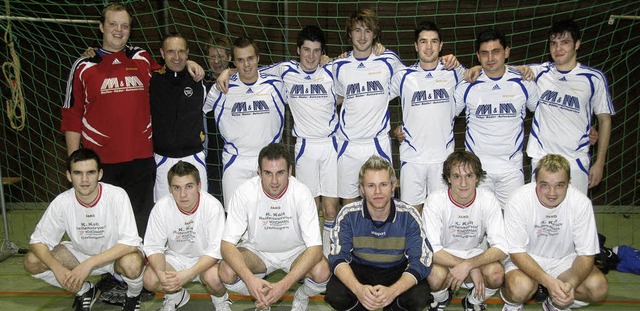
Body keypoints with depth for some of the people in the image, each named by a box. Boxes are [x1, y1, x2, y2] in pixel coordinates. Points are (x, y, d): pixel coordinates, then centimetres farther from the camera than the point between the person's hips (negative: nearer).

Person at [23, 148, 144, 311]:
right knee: (31, 262, -14)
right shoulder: (62, 202, -16)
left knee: (132, 263, -38)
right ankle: (85, 291, 9)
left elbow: (130, 243, -30)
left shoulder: (117, 196, -26)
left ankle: (133, 296, 0)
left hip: (117, 255, -4)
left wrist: (89, 264, -36)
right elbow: (38, 241, -9)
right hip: (81, 253, 4)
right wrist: (57, 267, -28)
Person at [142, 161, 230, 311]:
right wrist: (161, 273, -31)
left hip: (207, 259, -3)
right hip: (175, 256, 3)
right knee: (150, 279, -23)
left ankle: (220, 299, 4)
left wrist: (188, 274, -37)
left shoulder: (213, 206, -24)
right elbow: (153, 247, -11)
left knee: (213, 277, -34)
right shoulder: (161, 207, -16)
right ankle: (176, 296, 12)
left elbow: (216, 249, -25)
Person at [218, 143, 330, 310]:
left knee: (321, 272, -31)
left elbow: (315, 247, -28)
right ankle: (262, 296, 6)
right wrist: (250, 278, -41)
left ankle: (301, 297, 6)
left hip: (295, 251, -1)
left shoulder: (301, 193, -24)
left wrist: (283, 285, -41)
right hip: (256, 250, 1)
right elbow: (227, 244, -23)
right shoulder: (245, 192, -22)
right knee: (226, 273, -28)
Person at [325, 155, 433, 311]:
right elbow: (338, 257, -17)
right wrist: (358, 289, -38)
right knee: (335, 295, -29)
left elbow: (420, 261, -19)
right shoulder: (348, 215, -16)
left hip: (397, 270, 1)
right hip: (359, 268, 0)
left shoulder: (409, 216, -17)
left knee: (419, 298, -28)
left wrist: (392, 291, -38)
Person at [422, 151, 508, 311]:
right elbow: (431, 249, -25)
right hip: (443, 256, -1)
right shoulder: (435, 201, -22)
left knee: (496, 275, -29)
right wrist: (473, 269, -31)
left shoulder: (488, 199, -16)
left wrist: (467, 265, -35)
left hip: (476, 253, 2)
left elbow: (502, 248, -20)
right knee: (435, 275, -34)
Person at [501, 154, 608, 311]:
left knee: (599, 288, -22)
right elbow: (517, 252, -21)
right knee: (520, 288, -34)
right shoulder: (519, 201, -25)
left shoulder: (581, 203, -19)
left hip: (564, 258, 3)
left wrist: (571, 284, -33)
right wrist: (548, 281, -36)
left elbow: (586, 254, -14)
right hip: (525, 258, -3)